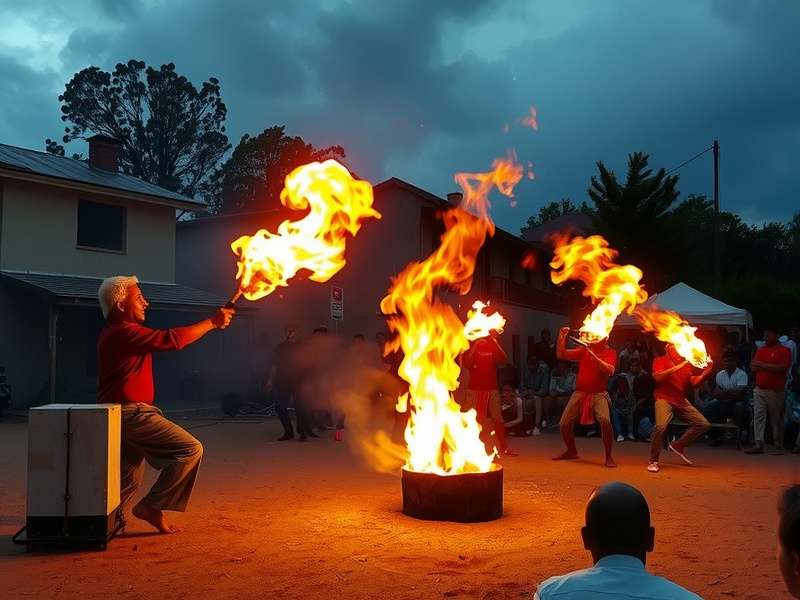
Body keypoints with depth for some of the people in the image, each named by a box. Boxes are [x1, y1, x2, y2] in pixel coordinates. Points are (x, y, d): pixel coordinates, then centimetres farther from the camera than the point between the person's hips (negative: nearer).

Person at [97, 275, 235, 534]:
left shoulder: (113, 332, 20)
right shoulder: (123, 332, -16)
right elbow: (171, 339, -21)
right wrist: (212, 322, -13)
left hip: (122, 415, 11)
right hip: (131, 413, -11)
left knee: (129, 478, 18)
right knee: (191, 449, -10)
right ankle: (152, 506, -6)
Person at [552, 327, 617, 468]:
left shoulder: (610, 352, -1)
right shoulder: (584, 350, 6)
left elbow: (610, 371, -19)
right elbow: (561, 355, 2)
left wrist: (594, 356, -27)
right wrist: (562, 338, -11)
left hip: (598, 394, -4)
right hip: (579, 393, 4)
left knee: (605, 420, -28)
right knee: (564, 424, 3)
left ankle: (608, 457, -11)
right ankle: (571, 451, 31)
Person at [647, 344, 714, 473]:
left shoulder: (686, 364, 14)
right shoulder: (660, 361, 0)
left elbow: (695, 382, 8)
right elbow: (658, 377, -18)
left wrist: (706, 372, -9)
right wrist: (678, 366, -22)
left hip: (681, 400, 6)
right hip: (664, 399, -6)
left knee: (703, 424, 3)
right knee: (660, 426, -29)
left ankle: (678, 445, 15)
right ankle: (653, 461, -12)